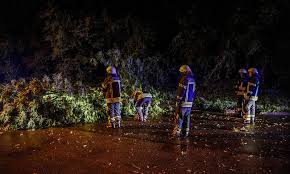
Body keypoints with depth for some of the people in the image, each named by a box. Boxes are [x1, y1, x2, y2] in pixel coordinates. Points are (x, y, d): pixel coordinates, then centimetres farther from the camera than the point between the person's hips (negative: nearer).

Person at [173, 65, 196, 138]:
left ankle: (178, 132, 3)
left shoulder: (184, 79, -15)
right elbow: (193, 92, 14)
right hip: (190, 102, 7)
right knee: (187, 118, 12)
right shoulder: (193, 80, 10)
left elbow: (181, 91, -18)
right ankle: (186, 132, 17)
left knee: (179, 117, 1)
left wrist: (178, 100, -12)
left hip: (183, 102, -7)